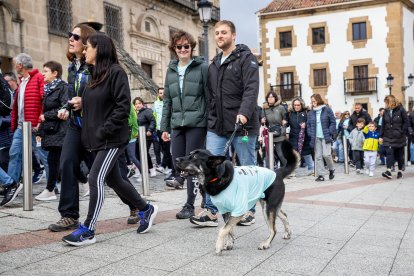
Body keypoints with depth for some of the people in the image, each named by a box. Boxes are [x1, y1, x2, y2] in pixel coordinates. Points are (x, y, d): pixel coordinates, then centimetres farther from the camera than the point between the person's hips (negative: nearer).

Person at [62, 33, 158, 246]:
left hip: (112, 140, -9)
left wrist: (104, 131, -20)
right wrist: (89, 135, 9)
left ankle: (87, 231, -1)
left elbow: (123, 107, -17)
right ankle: (146, 209, 31)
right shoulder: (94, 75, 15)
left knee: (95, 179, -10)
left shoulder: (115, 72, -11)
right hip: (97, 140, 9)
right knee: (114, 180, 14)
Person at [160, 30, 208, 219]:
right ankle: (201, 188, 27)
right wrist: (164, 127, 12)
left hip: (196, 123, -5)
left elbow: (209, 97, -4)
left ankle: (189, 205, 10)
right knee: (178, 162, 6)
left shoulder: (202, 67, -2)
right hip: (177, 124, 6)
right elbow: (167, 100, 15)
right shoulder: (171, 70, 14)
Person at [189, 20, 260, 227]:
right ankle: (210, 212, 4)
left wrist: (244, 112, -30)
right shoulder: (214, 64, 18)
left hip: (242, 125, -5)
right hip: (216, 126, 6)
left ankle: (248, 210, 18)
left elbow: (251, 89, -16)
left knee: (248, 169, 5)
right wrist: (209, 120, 14)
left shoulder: (246, 58, -3)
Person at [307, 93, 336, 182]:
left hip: (325, 137, -4)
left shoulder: (327, 110, -1)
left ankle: (331, 169, 16)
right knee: (318, 156, 1)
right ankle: (321, 175, 7)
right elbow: (309, 124, 14)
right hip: (316, 138, 4)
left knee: (326, 154, -11)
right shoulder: (311, 113, 9)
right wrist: (311, 134, 1)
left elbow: (333, 122, -1)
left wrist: (330, 133, -9)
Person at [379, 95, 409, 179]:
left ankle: (400, 171, 22)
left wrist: (402, 133, -13)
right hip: (388, 137, 2)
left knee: (399, 154, 8)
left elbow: (406, 122, -4)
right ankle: (389, 171, -21)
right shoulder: (386, 112, 7)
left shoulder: (401, 110, -5)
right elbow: (383, 125, 10)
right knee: (389, 153, -12)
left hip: (399, 137, -2)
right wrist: (381, 136, 6)